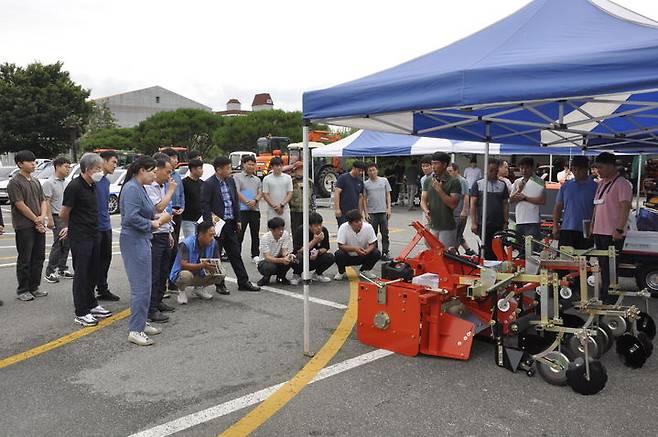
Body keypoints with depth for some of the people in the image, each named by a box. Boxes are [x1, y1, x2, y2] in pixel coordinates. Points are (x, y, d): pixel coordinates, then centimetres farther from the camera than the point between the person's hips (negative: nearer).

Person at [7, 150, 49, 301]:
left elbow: (43, 201, 13)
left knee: (38, 258, 11)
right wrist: (36, 220, -10)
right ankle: (22, 291, 10)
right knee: (25, 260, 0)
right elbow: (20, 205, -14)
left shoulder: (36, 181, 15)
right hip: (24, 227, -7)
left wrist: (42, 217, -5)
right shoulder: (14, 183, -9)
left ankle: (34, 287, 21)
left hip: (39, 225, 7)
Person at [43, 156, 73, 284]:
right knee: (58, 244, -8)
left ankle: (62, 269, 20)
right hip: (58, 217, -8)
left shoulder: (66, 183, 14)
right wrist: (50, 219, -19)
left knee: (66, 244, 10)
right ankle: (50, 272, 0)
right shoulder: (50, 183, -10)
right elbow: (46, 202, -14)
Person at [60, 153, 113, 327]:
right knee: (81, 274, -1)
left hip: (94, 235, 8)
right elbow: (64, 214, -12)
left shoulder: (92, 186, 10)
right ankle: (81, 314, 8)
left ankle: (92, 305, 30)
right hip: (80, 238, -8)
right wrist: (72, 227, 5)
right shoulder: (75, 187, -17)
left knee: (93, 272, 16)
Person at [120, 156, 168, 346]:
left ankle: (141, 323, 27)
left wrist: (157, 217, 3)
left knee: (143, 285, 17)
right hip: (134, 241, -11)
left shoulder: (139, 188, 15)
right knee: (141, 286, -7)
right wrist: (153, 223, -14)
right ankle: (135, 330, 0)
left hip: (141, 241, 11)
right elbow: (131, 218, -25)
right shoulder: (132, 188, -16)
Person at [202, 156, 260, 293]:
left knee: (235, 254, 11)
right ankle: (220, 285, 15)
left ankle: (243, 282, 17)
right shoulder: (209, 184, -11)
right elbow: (204, 204, -11)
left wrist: (238, 220, 12)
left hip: (230, 223, 6)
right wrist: (212, 219, -17)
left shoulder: (231, 181, 9)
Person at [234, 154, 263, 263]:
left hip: (255, 209, 5)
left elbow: (260, 193, 9)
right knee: (239, 233, -3)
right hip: (242, 209, -5)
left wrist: (255, 201, -12)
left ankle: (255, 255, 16)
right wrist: (247, 202, -15)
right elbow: (237, 192, -7)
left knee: (255, 233, 8)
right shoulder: (237, 177, 3)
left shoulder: (257, 179, 19)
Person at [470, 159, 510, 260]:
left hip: (499, 225, 2)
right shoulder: (478, 184, 3)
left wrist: (506, 222, 4)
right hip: (483, 225, -2)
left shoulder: (502, 185, 10)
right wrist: (473, 222, -6)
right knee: (486, 251, 1)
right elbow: (473, 204, 1)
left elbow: (505, 204, 11)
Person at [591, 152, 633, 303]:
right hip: (599, 232, 8)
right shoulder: (601, 183, 15)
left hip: (613, 234, -8)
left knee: (610, 266, -4)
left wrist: (619, 229, -24)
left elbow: (625, 208, -17)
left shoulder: (622, 184, -10)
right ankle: (603, 295, 25)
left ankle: (611, 298, 3)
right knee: (602, 265, 15)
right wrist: (592, 225, 18)